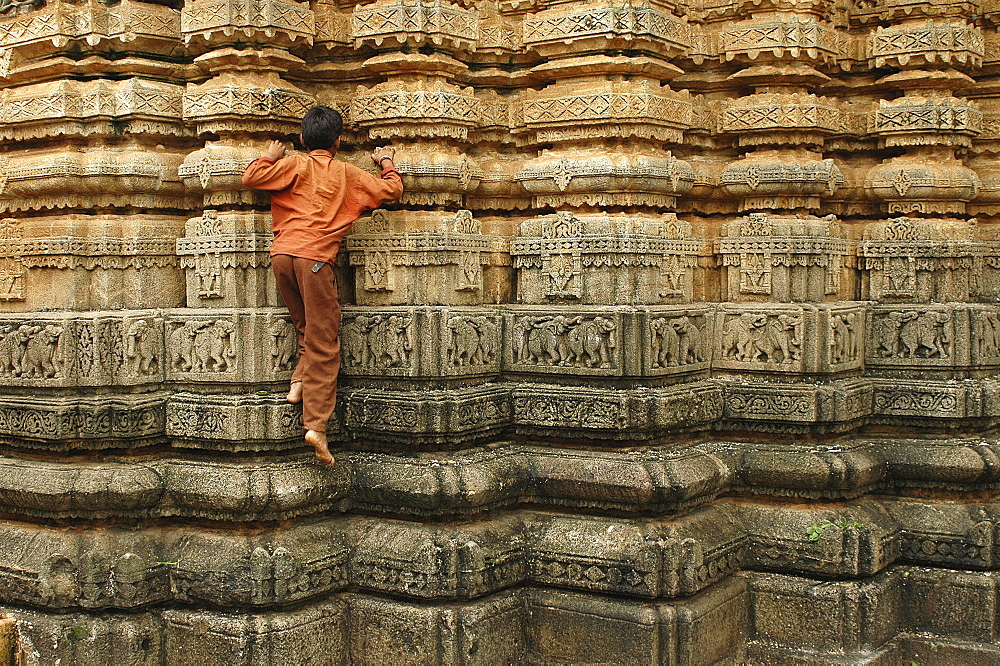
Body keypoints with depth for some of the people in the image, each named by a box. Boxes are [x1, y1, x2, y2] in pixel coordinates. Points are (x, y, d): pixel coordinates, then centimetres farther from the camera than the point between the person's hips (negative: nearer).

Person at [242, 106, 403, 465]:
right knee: (324, 344, -4)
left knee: (309, 329, 25)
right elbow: (392, 190, 19)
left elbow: (251, 177, 1)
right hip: (316, 258, -3)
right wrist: (386, 164, 38)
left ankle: (299, 383, 8)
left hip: (282, 253, 3)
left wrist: (269, 158, 21)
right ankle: (316, 425, -12)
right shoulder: (348, 174, 13)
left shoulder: (294, 165, 13)